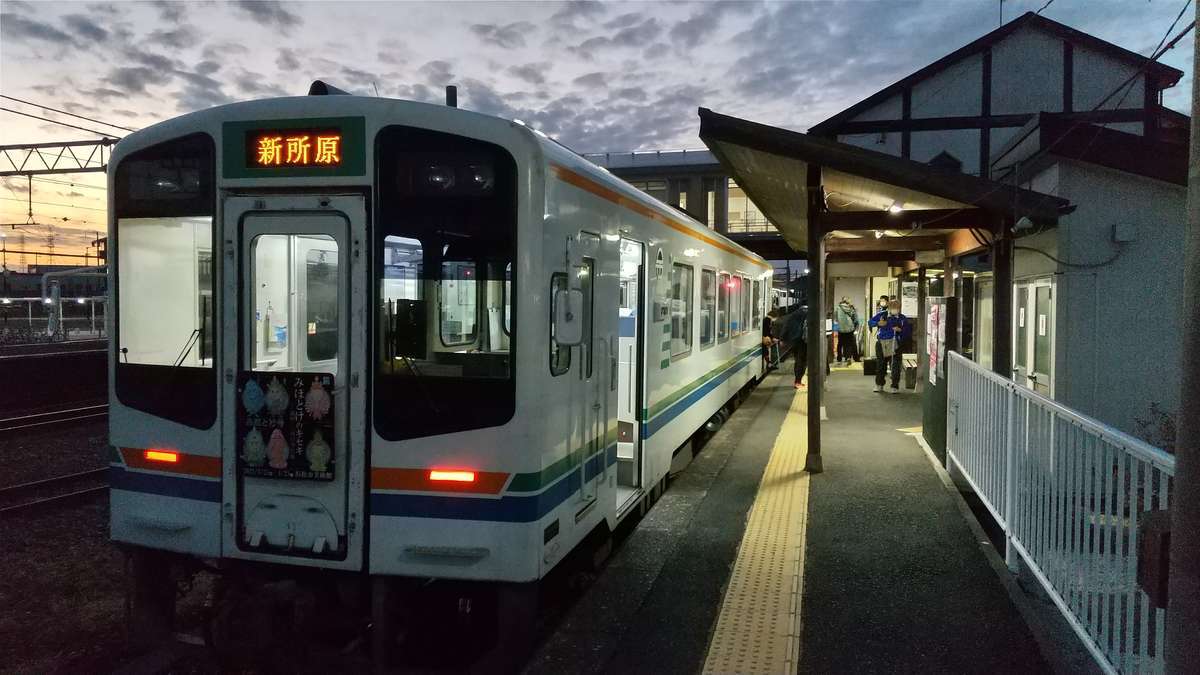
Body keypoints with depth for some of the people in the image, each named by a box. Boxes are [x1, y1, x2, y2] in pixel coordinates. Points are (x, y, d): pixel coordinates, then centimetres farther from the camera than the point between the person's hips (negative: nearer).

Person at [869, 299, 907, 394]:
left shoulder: (902, 318, 3)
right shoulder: (882, 315, 3)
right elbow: (870, 322, 7)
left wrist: (900, 330, -16)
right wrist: (878, 323, -11)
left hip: (894, 343, -1)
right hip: (881, 343, 1)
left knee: (895, 365, -6)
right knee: (880, 365, 10)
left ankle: (895, 387, 2)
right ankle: (879, 385, 24)